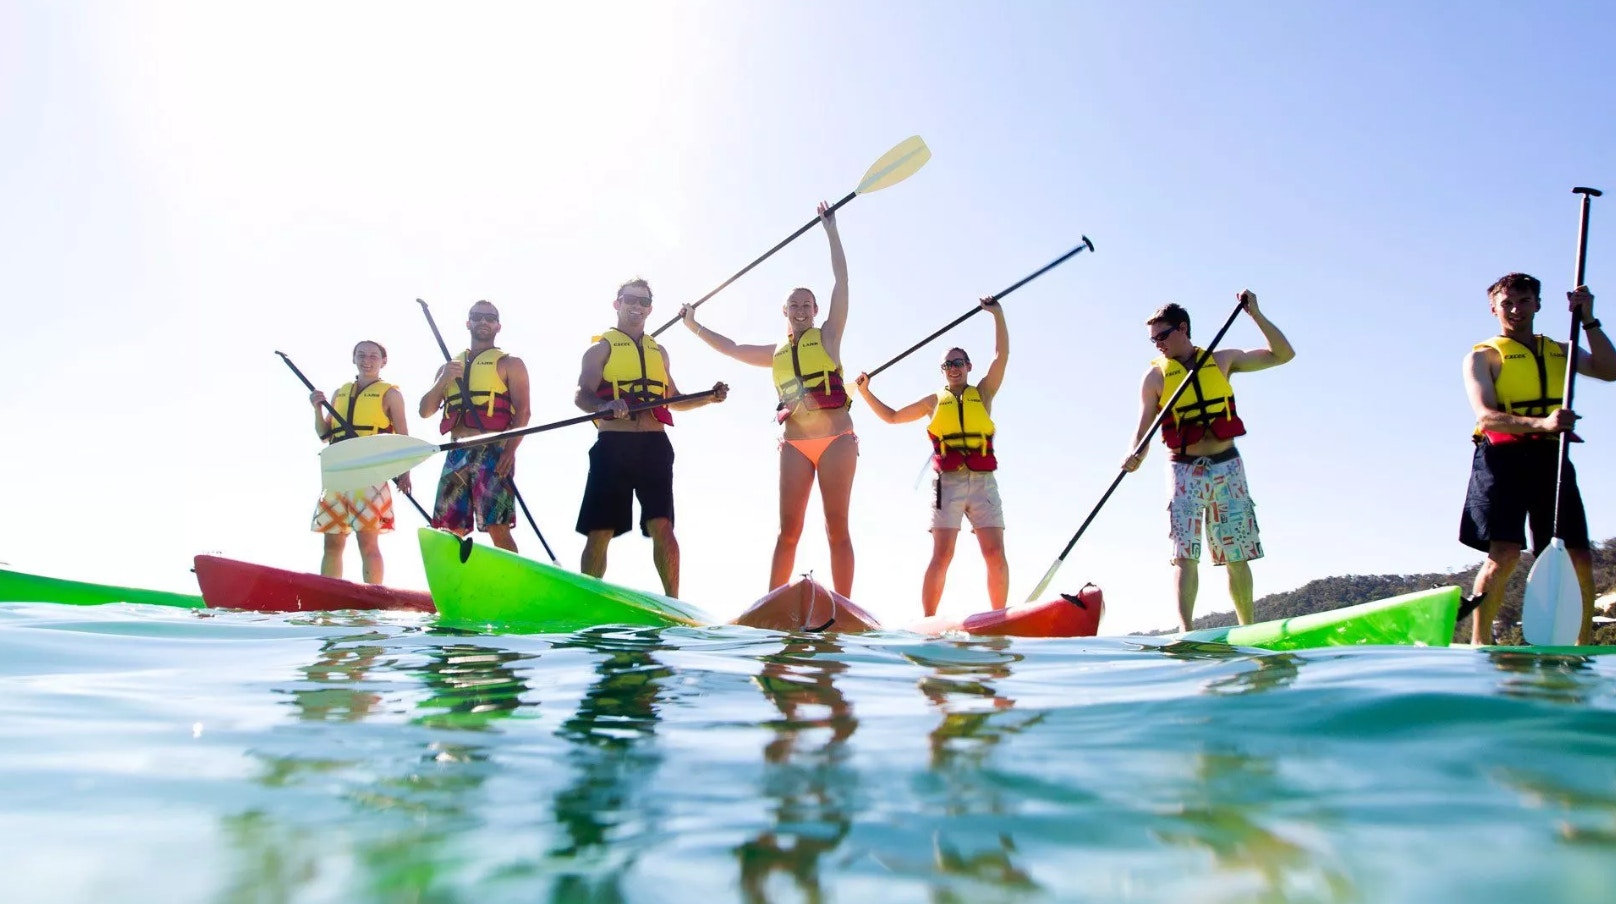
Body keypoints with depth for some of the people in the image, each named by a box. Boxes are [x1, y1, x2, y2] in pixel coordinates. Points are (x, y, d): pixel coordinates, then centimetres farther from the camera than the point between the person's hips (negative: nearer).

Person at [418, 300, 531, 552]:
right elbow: (425, 411, 17)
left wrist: (510, 450, -18)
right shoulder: (449, 366, 22)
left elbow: (523, 411, -4)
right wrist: (443, 380, 0)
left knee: (497, 528, -12)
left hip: (493, 453, -5)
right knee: (450, 530, 3)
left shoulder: (510, 364, 8)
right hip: (456, 454, 5)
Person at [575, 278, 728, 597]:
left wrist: (709, 397, 12)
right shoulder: (601, 347, 7)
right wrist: (606, 405, -29)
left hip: (654, 447, 3)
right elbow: (582, 396, -7)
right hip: (613, 446, -3)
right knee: (599, 532, -2)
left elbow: (674, 400, 29)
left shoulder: (659, 351, 22)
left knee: (662, 527, -6)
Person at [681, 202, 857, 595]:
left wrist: (831, 229, 2)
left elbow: (841, 280, 2)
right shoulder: (776, 353, 18)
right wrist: (693, 325, 30)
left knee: (837, 527, -4)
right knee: (788, 529, -1)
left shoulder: (827, 337, 7)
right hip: (794, 444, 3)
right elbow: (731, 348, 28)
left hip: (836, 440, -3)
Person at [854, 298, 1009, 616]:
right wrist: (865, 392, 18)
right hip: (947, 481, 0)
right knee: (941, 555, -9)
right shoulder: (934, 401, 21)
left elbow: (1002, 355, 7)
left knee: (995, 554, -9)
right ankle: (927, 622, -10)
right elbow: (891, 416, 27)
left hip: (982, 481, 1)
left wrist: (998, 315, -1)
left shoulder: (983, 393, 19)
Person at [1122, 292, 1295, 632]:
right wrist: (1135, 456, -23)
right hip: (1185, 471, -1)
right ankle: (1187, 632, -15)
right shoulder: (1155, 376, 1)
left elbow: (1282, 354, 8)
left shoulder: (1222, 360, 7)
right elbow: (1144, 427, -2)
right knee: (1185, 554, -11)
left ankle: (1249, 629, 16)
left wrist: (1256, 315, -3)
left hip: (1227, 467, 2)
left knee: (1237, 557, 6)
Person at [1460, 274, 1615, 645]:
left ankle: (1583, 647, 11)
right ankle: (1479, 644, -10)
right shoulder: (1483, 356, 6)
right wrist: (1540, 423, -26)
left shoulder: (1559, 351, 23)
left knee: (1579, 557, -1)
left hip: (1552, 458, 5)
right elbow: (1486, 416, -9)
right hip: (1504, 456, -5)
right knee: (1504, 553, -16)